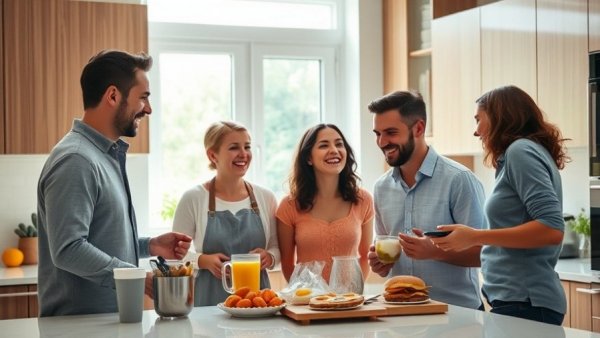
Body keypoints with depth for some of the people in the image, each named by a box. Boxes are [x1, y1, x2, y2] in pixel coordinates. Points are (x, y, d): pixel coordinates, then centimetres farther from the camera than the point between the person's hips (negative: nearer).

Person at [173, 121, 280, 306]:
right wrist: (203, 260, -18)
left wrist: (269, 257, -9)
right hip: (209, 300, -2)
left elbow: (277, 247, 12)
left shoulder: (265, 197, 3)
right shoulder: (193, 199, -5)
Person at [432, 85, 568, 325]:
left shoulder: (520, 150, -9)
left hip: (522, 302, -9)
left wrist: (476, 237, -16)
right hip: (516, 298, 9)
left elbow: (552, 229, -19)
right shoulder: (518, 152, 17)